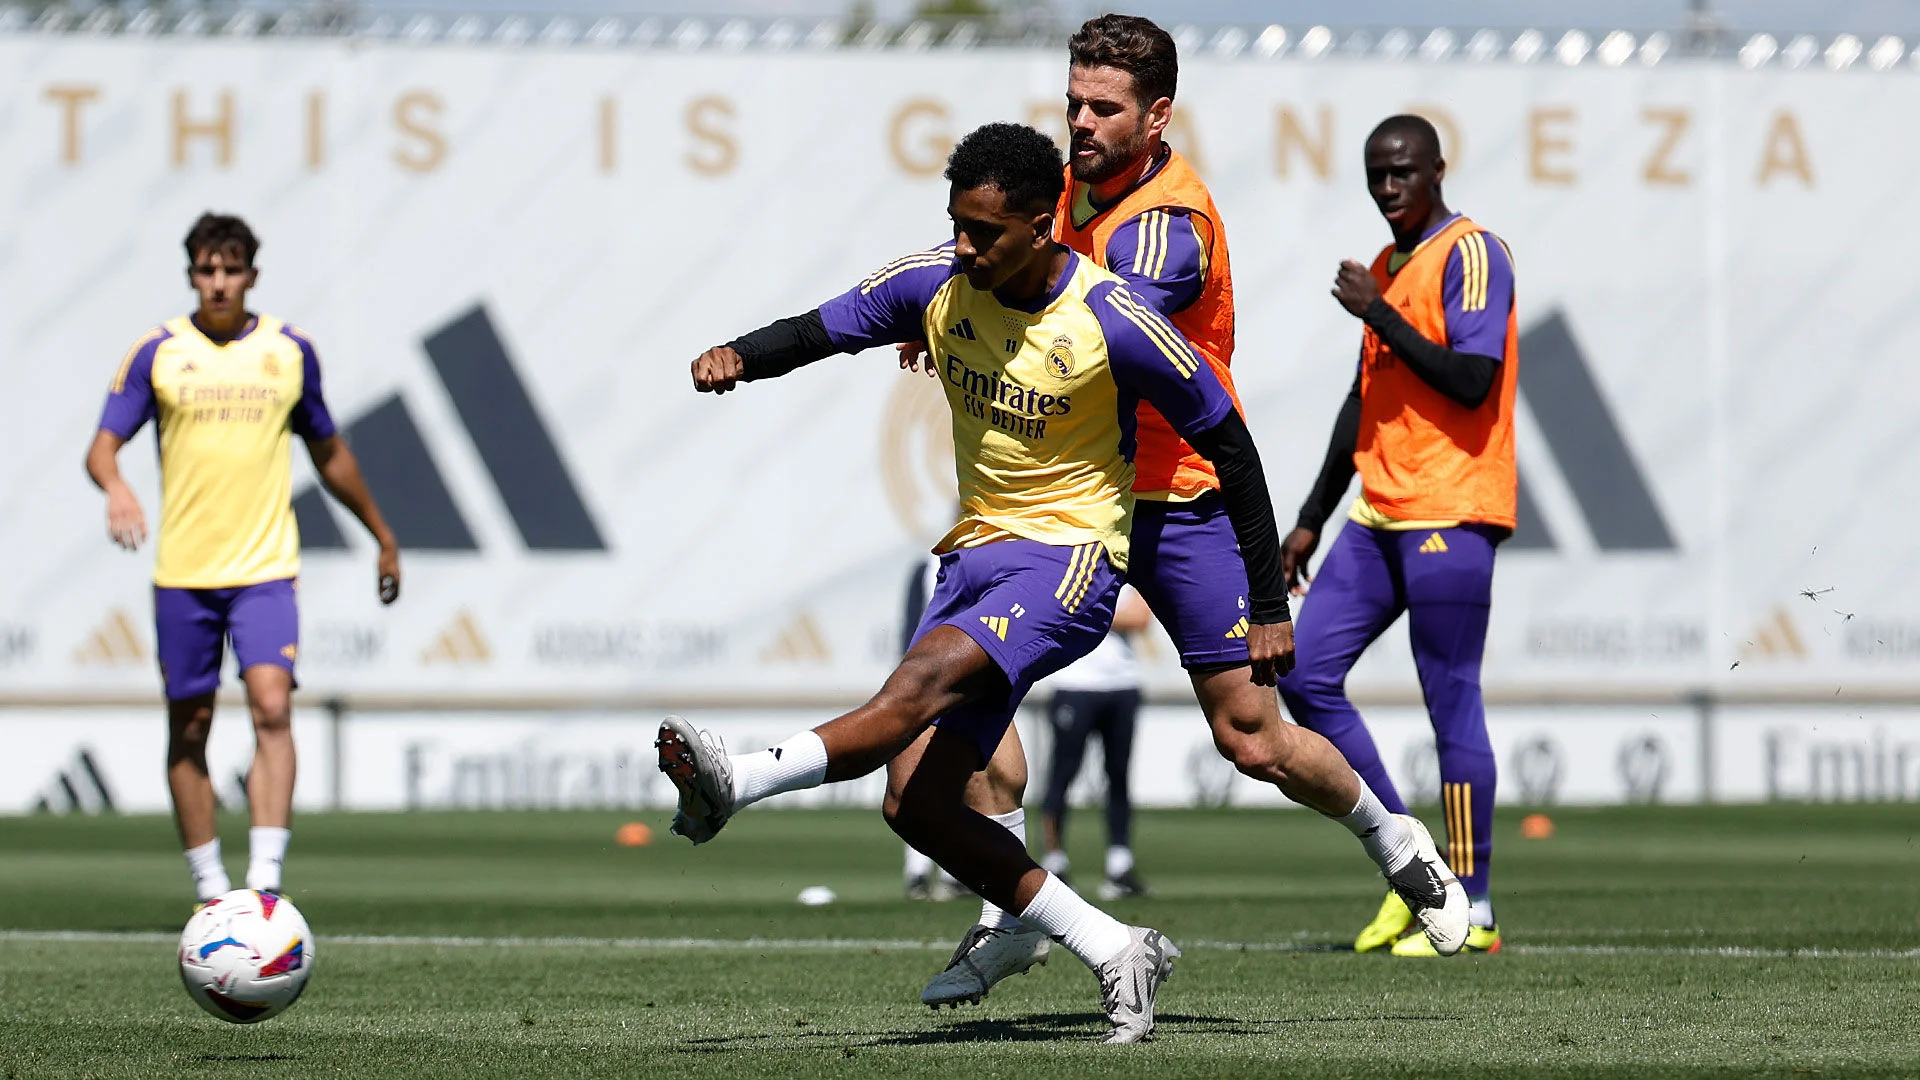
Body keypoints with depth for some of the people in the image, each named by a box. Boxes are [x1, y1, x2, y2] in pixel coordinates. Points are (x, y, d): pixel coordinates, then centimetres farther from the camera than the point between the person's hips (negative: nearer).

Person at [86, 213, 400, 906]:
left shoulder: (291, 352, 6)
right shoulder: (158, 351, 2)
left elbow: (329, 454, 19)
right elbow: (103, 445, -3)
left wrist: (384, 538, 25)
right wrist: (116, 488, -26)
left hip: (265, 569, 0)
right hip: (182, 572, 1)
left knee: (272, 709, -18)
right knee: (189, 729, 5)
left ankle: (265, 883, -22)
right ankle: (211, 893, 15)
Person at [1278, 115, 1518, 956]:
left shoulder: (1470, 254, -7)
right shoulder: (1386, 269, 20)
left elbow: (1472, 381, -19)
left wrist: (1380, 315, -14)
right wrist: (1312, 517, 23)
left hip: (1450, 515, -9)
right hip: (1379, 517, 9)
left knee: (1451, 700, -7)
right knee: (1305, 674, 2)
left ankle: (1472, 907, -1)